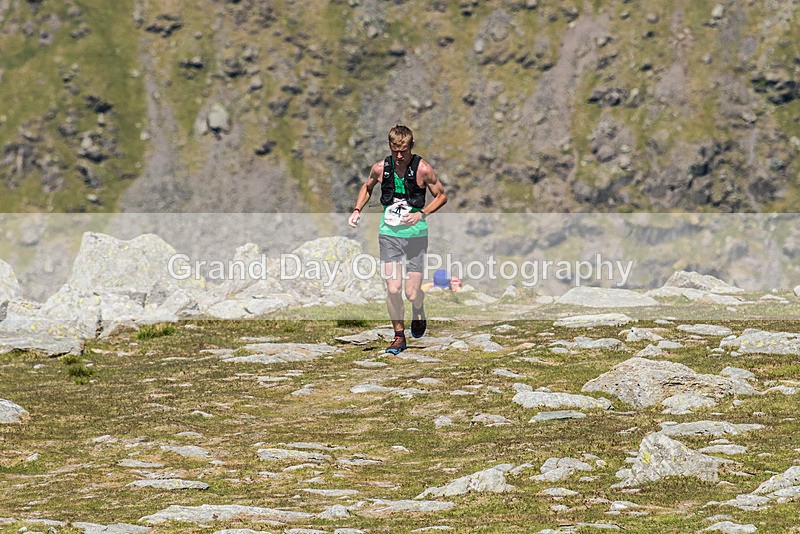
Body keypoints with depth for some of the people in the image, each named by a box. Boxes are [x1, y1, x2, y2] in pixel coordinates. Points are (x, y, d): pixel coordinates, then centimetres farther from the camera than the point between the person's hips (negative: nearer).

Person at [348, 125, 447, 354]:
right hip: (389, 234, 2)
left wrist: (421, 214, -14)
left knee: (412, 293, -3)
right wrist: (357, 210, 4)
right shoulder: (380, 168, -3)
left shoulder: (423, 169, -11)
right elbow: (367, 188, 19)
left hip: (416, 235, -2)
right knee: (393, 289, -10)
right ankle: (399, 336, 8)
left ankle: (418, 312, 35)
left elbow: (441, 196, 1)